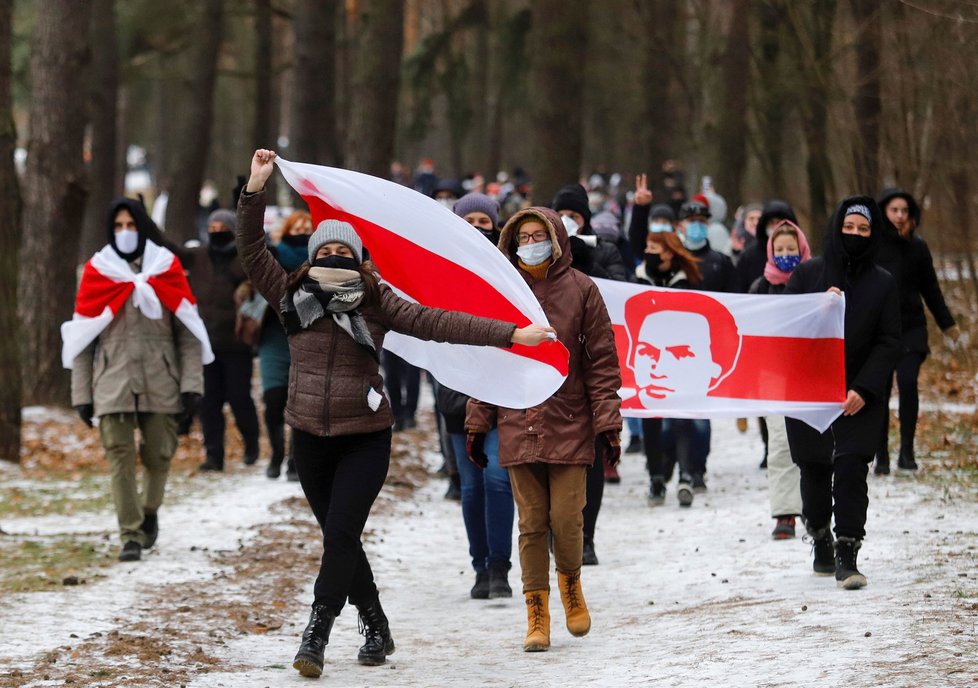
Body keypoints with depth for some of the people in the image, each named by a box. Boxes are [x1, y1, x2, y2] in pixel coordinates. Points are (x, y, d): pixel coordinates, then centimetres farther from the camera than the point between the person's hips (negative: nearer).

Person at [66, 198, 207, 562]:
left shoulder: (166, 268, 6)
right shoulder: (97, 272, 4)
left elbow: (187, 331, 4)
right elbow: (81, 338, 5)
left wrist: (191, 382, -4)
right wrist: (82, 393, 0)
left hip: (160, 381, 1)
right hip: (113, 382, -1)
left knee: (158, 455, 4)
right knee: (120, 456, -8)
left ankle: (149, 512, 32)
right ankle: (131, 536, -4)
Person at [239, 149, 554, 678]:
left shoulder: (376, 302, -4)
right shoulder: (292, 297, 0)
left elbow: (437, 324, -7)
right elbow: (252, 251, -5)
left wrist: (509, 334, -13)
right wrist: (255, 190, -15)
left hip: (365, 439, -3)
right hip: (310, 437, 3)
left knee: (340, 534, -13)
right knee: (339, 539, 10)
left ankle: (316, 635, -15)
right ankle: (376, 629, 25)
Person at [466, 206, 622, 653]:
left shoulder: (580, 290, 0)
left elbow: (602, 361, 0)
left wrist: (607, 423, -5)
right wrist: (478, 424, 7)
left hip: (569, 427, -2)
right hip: (518, 427, 2)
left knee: (567, 519, -5)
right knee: (531, 523, 1)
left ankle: (571, 584, 24)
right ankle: (537, 615, 9)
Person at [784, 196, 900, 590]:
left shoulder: (883, 283, 3)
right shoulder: (808, 274, 3)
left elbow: (889, 343, -1)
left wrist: (864, 390, -12)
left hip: (859, 397, -1)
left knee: (851, 469, -13)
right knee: (814, 472, 8)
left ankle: (847, 555, -13)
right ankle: (821, 542, 28)